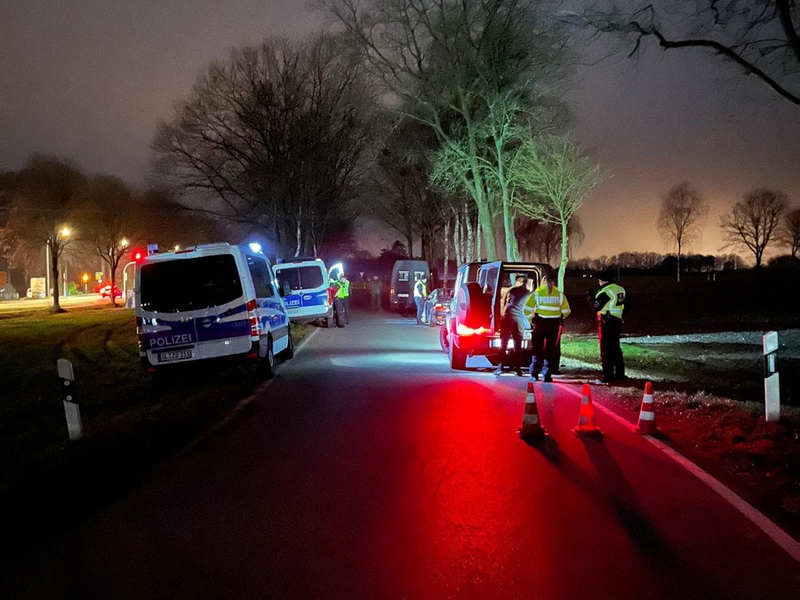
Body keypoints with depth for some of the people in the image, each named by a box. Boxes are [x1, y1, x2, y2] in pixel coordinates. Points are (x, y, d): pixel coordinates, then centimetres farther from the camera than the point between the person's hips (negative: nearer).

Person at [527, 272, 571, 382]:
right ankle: (547, 376, 5)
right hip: (554, 325, 1)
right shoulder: (559, 294, 3)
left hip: (540, 323, -1)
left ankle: (534, 374, 14)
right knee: (550, 350, 8)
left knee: (537, 349, 12)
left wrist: (531, 322, -2)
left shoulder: (537, 293, -2)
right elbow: (566, 311, 4)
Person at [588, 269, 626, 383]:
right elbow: (624, 306, 14)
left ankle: (608, 376, -3)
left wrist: (591, 296, 1)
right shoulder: (620, 289, 9)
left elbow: (596, 306, -13)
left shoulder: (605, 291, -15)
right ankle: (620, 374, 20)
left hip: (606, 322, -8)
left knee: (605, 349, -2)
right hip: (617, 321, 8)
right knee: (615, 348, 16)